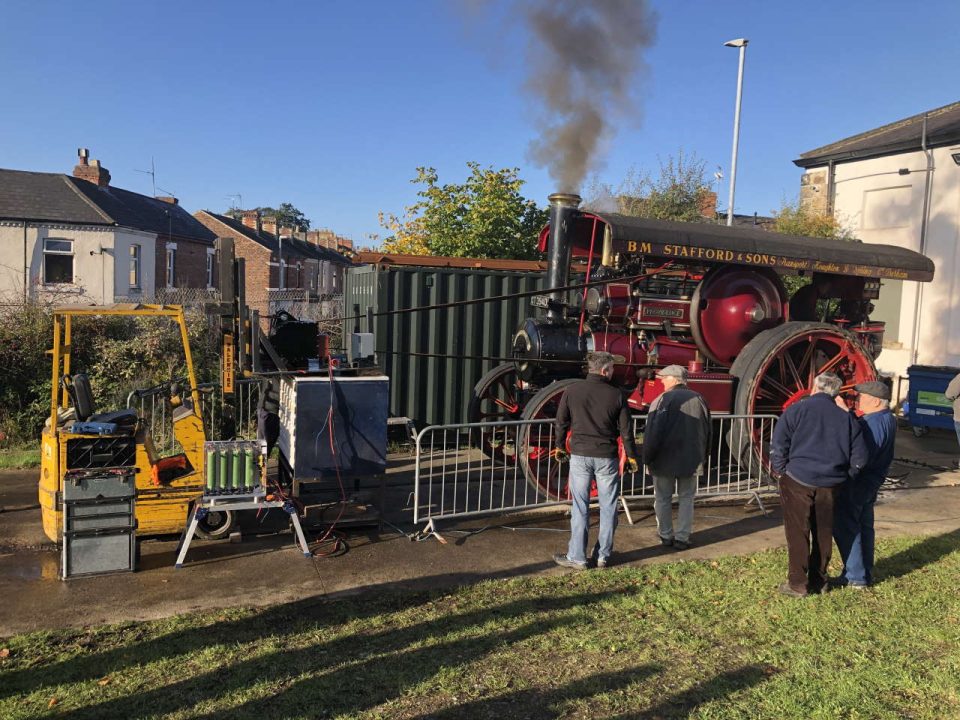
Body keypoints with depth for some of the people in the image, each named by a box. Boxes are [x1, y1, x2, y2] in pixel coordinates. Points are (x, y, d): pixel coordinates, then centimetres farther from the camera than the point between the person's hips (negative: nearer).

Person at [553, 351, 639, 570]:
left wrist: (559, 447, 19)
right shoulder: (616, 395, -4)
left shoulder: (572, 391, -3)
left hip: (580, 455, 1)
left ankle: (577, 557, 11)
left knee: (580, 508, 6)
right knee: (608, 507, 11)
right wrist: (631, 457, 12)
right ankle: (603, 556, 19)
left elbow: (561, 422, 4)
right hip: (607, 457, 0)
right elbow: (626, 430, 0)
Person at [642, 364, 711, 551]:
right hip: (691, 460, 4)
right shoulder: (698, 399, 4)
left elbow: (653, 433, -15)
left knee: (663, 499, 11)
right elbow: (707, 430, 11)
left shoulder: (662, 400, -13)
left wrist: (647, 458, -5)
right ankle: (682, 538, 12)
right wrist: (703, 456, 20)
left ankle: (666, 536, 18)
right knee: (686, 498, 13)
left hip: (665, 459, -4)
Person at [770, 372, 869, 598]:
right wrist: (842, 477, 16)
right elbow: (859, 457, 7)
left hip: (798, 480, -3)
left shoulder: (797, 410, -4)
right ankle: (818, 581, 24)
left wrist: (780, 470, 2)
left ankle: (797, 583, 6)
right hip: (830, 484, 4)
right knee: (824, 534, 14)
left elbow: (778, 443, -10)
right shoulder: (846, 418, 7)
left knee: (798, 533, 3)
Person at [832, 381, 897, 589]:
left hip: (855, 485, -10)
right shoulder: (887, 419, 7)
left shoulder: (873, 423, -25)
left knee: (845, 528, 0)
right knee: (864, 526, 18)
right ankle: (865, 572, 27)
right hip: (871, 483, 10)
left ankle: (855, 576, 7)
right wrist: (847, 413, -2)